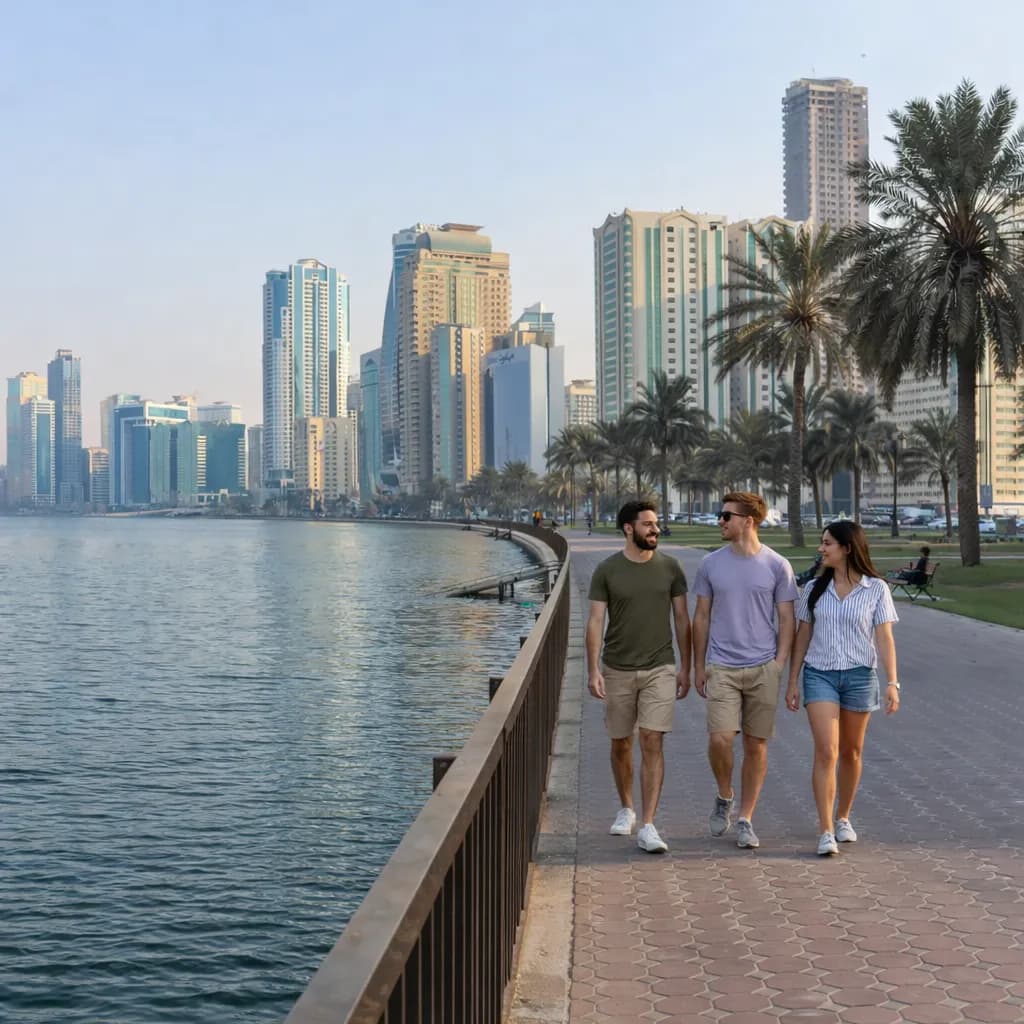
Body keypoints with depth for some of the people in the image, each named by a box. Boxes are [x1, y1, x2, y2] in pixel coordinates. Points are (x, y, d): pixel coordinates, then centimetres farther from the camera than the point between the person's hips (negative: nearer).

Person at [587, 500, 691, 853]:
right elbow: (595, 621, -3)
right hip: (617, 670, 0)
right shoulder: (607, 570, -2)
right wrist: (593, 670, -11)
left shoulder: (670, 567, 1)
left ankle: (647, 827, -9)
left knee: (652, 744, -9)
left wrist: (686, 667, 5)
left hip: (659, 669, 0)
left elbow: (682, 619, 7)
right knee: (621, 744, 12)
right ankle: (626, 809, 33)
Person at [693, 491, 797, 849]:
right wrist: (698, 666, 7)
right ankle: (724, 796, 15)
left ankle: (745, 820, 16)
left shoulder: (777, 566, 0)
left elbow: (787, 619, 4)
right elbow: (701, 618, 10)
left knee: (756, 745, 4)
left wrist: (779, 664, -5)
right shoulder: (711, 564, 5)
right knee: (720, 738, -13)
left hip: (763, 668, 0)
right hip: (721, 667, 1)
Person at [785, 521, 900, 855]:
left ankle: (843, 818, 31)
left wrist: (892, 682, -10)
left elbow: (884, 638, -2)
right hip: (819, 674, 0)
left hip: (859, 675, 0)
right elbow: (803, 636, 9)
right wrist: (793, 681, 7)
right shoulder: (814, 589, 5)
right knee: (826, 751, -11)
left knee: (851, 752, 12)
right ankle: (826, 831, -9)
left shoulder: (876, 589, -1)